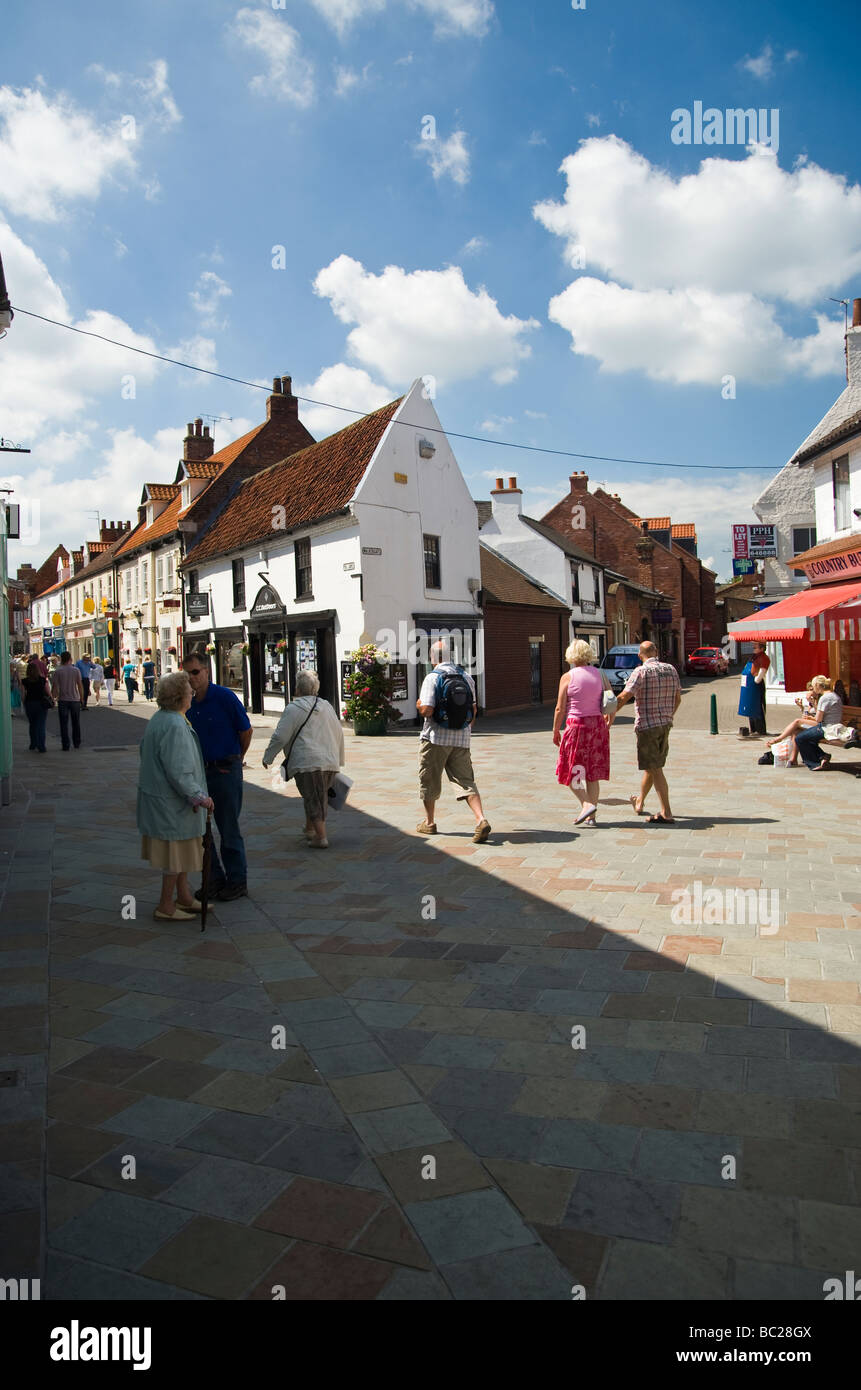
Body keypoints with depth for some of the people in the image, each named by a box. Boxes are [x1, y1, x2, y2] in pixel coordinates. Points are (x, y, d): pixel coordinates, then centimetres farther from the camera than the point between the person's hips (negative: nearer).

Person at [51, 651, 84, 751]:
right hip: (75, 699, 1)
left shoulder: (58, 671, -4)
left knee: (64, 724, 3)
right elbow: (80, 686, -2)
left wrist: (54, 696, 7)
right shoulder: (76, 670, -2)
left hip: (62, 700, -1)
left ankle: (66, 746, 0)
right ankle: (77, 743, 21)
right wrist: (81, 698, 7)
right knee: (76, 723, 14)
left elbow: (54, 686, -4)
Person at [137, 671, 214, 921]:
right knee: (176, 853, 2)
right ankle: (165, 907, 13)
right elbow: (178, 771, -27)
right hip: (172, 801, -11)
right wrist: (199, 796, -20)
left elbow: (144, 750, 19)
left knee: (182, 850, 20)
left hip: (158, 795, 11)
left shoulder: (159, 719, 8)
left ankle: (184, 898, 32)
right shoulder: (175, 726, -25)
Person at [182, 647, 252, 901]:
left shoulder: (224, 697, -13)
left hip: (225, 771, -6)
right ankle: (215, 878, 24)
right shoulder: (190, 704, 5)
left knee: (229, 829, 2)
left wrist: (236, 759, 6)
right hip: (200, 772, 7)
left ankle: (237, 881, 16)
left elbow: (246, 731, -5)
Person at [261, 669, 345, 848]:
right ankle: (309, 830, 28)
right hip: (330, 762, 6)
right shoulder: (326, 706, 15)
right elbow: (339, 734, 20)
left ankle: (321, 837, -5)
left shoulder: (293, 709, -4)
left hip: (307, 763, -6)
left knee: (313, 799, -2)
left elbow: (280, 737, -6)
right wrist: (338, 759, 29)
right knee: (320, 797, 18)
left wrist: (268, 757, 7)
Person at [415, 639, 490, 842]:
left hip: (435, 738, -4)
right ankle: (481, 819, -15)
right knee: (466, 781, 4)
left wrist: (419, 705, 4)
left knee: (429, 781, 13)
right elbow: (473, 710, 11)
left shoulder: (432, 678, -11)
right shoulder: (466, 677, 5)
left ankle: (429, 823, 25)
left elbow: (426, 710, -19)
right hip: (461, 740, 4)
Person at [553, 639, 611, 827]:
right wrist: (607, 721, 22)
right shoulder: (600, 675, 5)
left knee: (571, 771, 7)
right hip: (598, 725, 5)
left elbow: (560, 709, -8)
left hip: (577, 725, -5)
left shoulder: (568, 677, -8)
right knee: (592, 772, 11)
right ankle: (591, 816, 14)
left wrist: (555, 731, 2)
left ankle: (586, 804, -11)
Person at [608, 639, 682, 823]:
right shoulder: (671, 669, 7)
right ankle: (639, 803, 36)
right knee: (652, 765, 18)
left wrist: (611, 713, -6)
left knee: (654, 768, -4)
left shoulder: (641, 671, -13)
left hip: (647, 725, -7)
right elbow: (677, 699, 13)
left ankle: (666, 813, -5)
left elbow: (624, 696, -19)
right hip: (665, 725, 7)